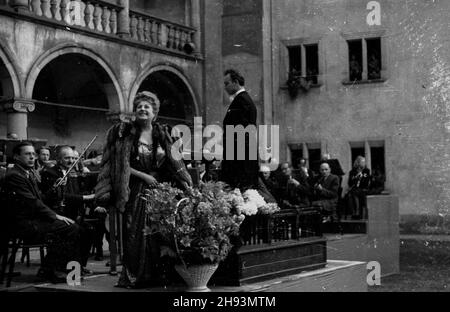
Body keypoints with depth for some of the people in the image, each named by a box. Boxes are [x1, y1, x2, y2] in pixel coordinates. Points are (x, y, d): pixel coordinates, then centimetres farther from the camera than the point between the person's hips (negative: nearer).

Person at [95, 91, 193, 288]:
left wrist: (187, 185, -5)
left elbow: (174, 164, 7)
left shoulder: (163, 134, 9)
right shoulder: (125, 133, -1)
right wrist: (143, 175, -12)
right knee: (136, 233, -4)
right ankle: (134, 276, 6)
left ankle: (158, 275, 10)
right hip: (136, 191, -3)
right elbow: (120, 165, -5)